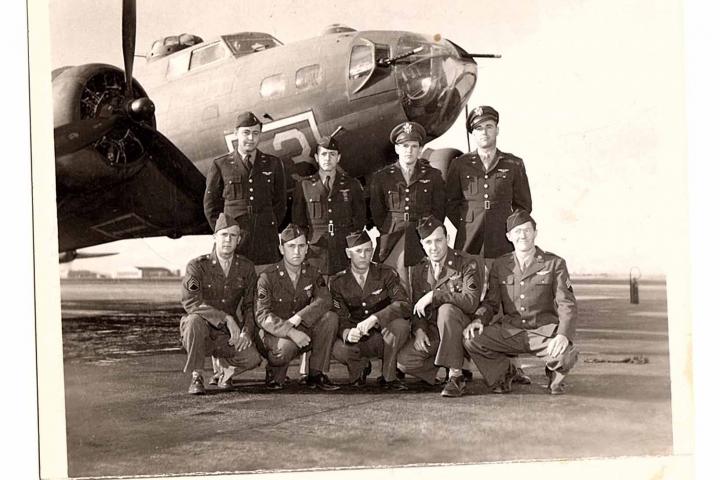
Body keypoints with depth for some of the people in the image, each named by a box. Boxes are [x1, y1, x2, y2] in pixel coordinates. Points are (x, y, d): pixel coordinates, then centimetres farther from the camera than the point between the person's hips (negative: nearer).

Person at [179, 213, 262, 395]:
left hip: (227, 335, 2)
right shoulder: (198, 266, -10)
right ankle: (196, 377, -18)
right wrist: (227, 318, -32)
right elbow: (190, 302, -24)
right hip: (201, 332, -2)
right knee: (195, 320, -37)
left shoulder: (246, 268, 2)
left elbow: (250, 305, 6)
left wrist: (247, 332, -14)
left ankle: (227, 368, 12)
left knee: (252, 358, -26)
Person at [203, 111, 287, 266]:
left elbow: (280, 202, 17)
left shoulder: (273, 164, 11)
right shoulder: (220, 166, 6)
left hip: (266, 243, 2)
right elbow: (210, 204, 12)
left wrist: (270, 230, 8)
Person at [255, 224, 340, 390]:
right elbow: (262, 316, -18)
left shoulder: (312, 274, 4)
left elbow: (324, 300, -14)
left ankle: (317, 375, -13)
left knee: (330, 318, -22)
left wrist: (297, 318, -29)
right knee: (286, 346, -39)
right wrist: (290, 332, -33)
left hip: (304, 331, 4)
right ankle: (274, 374, -2)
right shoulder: (268, 277, -9)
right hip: (275, 334, -4)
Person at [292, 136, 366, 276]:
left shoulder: (352, 185, 12)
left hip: (345, 253, 0)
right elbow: (297, 221, 13)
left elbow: (360, 219, 13)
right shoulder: (303, 186, 10)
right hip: (315, 253, 0)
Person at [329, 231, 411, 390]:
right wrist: (347, 333, -32)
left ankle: (389, 376, -11)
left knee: (400, 324, -34)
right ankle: (361, 367, 7)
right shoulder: (338, 282, -1)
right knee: (339, 351, -32)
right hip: (359, 340, 1)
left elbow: (404, 305, -21)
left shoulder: (386, 273, -7)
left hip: (385, 335, -1)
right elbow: (341, 319, -6)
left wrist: (374, 319, -38)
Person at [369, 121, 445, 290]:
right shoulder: (381, 177, 10)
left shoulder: (433, 175, 11)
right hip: (392, 243, 0)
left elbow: (439, 211, 11)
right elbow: (376, 213, 13)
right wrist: (387, 233, 7)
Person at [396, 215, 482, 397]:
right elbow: (417, 307, 10)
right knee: (404, 361, -19)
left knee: (446, 309, -37)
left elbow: (471, 302, -23)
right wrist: (419, 330, -11)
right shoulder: (419, 270, 9)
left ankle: (456, 375, -28)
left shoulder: (466, 263, -9)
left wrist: (433, 296, -22)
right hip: (432, 334, 5)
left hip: (463, 329, -5)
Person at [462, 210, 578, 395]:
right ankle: (503, 372, 7)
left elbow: (567, 305, -6)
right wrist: (479, 319, -13)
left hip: (544, 331, -2)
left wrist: (563, 334, -25)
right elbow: (491, 302, 12)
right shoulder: (500, 265, 10)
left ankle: (555, 374, 8)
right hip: (509, 331, 2)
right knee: (471, 339, -23)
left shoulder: (554, 263, 1)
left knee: (567, 355, -33)